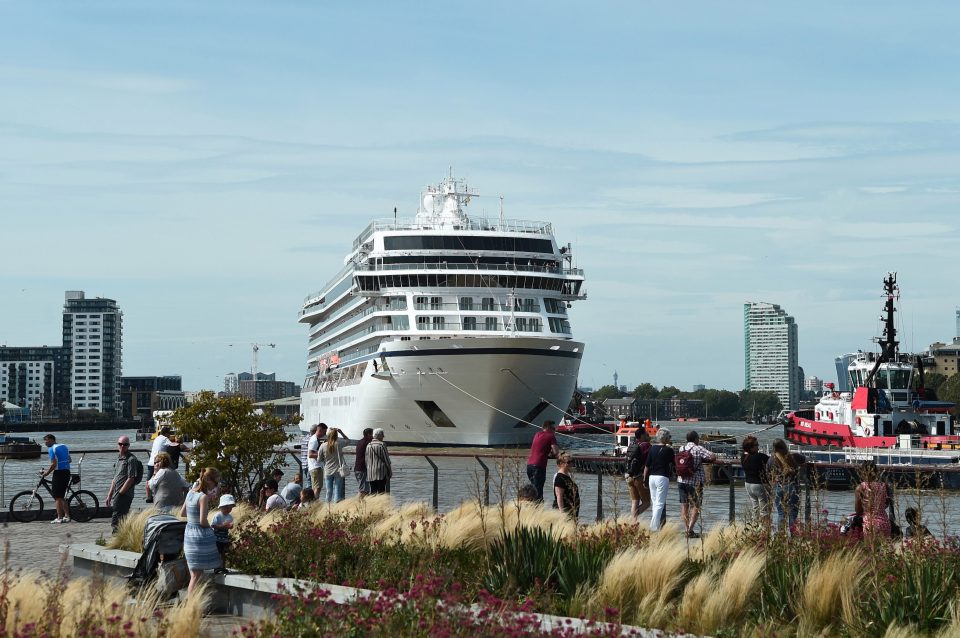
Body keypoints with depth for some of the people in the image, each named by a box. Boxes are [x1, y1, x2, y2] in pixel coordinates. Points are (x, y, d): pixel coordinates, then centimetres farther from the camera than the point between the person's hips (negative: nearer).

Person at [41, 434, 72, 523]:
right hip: (67, 472, 8)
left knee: (57, 497, -2)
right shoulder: (64, 446, 15)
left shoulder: (52, 449, -10)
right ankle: (67, 516, 13)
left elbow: (54, 464, -18)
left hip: (59, 473, -8)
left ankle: (59, 518, -4)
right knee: (62, 496, 16)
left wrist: (47, 473, -6)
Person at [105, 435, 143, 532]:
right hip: (118, 495, 9)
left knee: (115, 522, -14)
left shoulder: (131, 459, -9)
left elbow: (131, 479, -16)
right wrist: (110, 495, 21)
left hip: (124, 495, -9)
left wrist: (119, 493, -16)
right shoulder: (119, 459, 20)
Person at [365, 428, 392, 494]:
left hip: (370, 473, 5)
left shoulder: (368, 445, 8)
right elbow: (386, 459, -6)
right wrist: (390, 472, 3)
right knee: (381, 491, -5)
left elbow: (366, 459, 12)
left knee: (373, 492, 7)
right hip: (381, 473, -5)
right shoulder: (382, 445, -8)